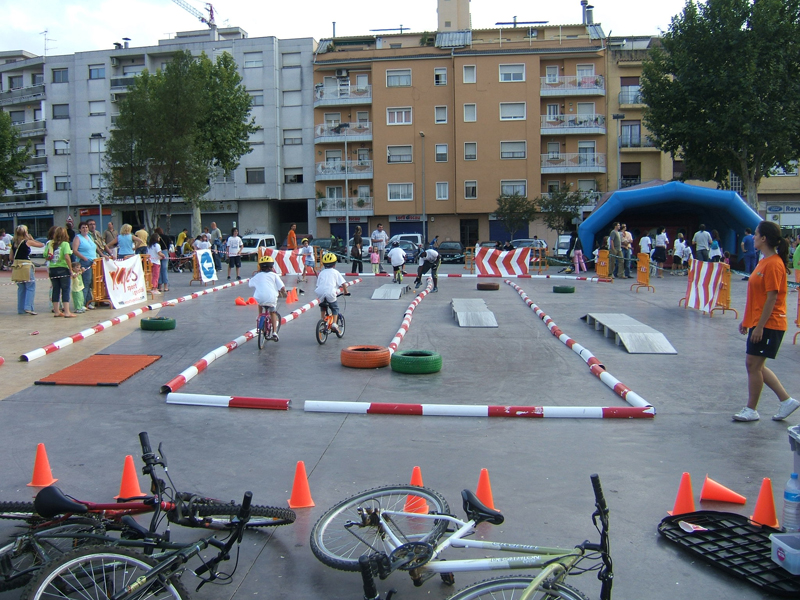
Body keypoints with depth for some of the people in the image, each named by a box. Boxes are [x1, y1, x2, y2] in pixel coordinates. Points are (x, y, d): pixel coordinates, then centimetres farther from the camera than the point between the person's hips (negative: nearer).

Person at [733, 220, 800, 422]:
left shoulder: (774, 264, -18)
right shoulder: (764, 261, 13)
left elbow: (772, 298, -21)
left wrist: (759, 327, -21)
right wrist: (746, 320, 20)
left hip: (769, 325, -10)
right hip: (758, 322, 10)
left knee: (754, 365, -2)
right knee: (754, 365, 13)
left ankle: (751, 410, 11)